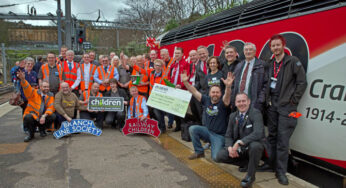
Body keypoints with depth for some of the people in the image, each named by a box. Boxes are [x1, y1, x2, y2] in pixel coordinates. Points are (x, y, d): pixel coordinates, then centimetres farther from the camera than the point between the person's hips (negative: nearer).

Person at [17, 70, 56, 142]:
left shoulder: (50, 96, 2)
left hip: (43, 117, 2)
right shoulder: (34, 93, -1)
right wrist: (23, 79, -43)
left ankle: (42, 130, 5)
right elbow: (27, 88, -21)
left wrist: (44, 116, -26)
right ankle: (31, 134, -4)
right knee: (28, 117, -34)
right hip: (32, 116, -2)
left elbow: (51, 107, -8)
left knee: (53, 116, -25)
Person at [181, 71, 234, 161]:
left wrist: (228, 86, -57)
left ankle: (218, 146, 19)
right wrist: (185, 82, -16)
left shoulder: (222, 103, -13)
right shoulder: (206, 100, 0)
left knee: (216, 157, -18)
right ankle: (199, 152, 0)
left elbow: (227, 96, -35)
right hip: (207, 130, 5)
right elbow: (194, 92, -3)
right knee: (192, 129, -18)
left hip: (219, 135, -4)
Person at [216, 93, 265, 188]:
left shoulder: (256, 113, -15)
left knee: (255, 146, -39)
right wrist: (230, 147, -17)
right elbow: (228, 136, 5)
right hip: (238, 148, 5)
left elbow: (258, 133, -30)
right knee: (219, 156, -15)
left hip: (252, 147, -5)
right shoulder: (233, 116, 3)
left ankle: (250, 175, -13)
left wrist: (239, 142, -35)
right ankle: (246, 163, 9)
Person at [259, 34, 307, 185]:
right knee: (272, 136, 13)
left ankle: (281, 171, 5)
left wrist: (294, 100, -7)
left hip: (286, 106, -5)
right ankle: (271, 163, 27)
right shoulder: (270, 64, 12)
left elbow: (302, 82, -5)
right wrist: (268, 99, 7)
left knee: (283, 139, -5)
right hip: (272, 105, 6)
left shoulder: (293, 61, -4)